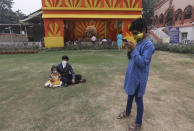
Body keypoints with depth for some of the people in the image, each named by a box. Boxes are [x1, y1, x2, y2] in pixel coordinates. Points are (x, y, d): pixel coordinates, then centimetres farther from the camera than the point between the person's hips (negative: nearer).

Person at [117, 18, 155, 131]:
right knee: (130, 95, 23)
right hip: (131, 76, 8)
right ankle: (127, 112, 47)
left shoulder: (148, 45, -18)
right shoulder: (137, 44, 7)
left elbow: (142, 63, -24)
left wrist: (134, 50, -24)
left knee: (138, 99, 6)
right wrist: (129, 51, -7)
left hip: (139, 78, -8)